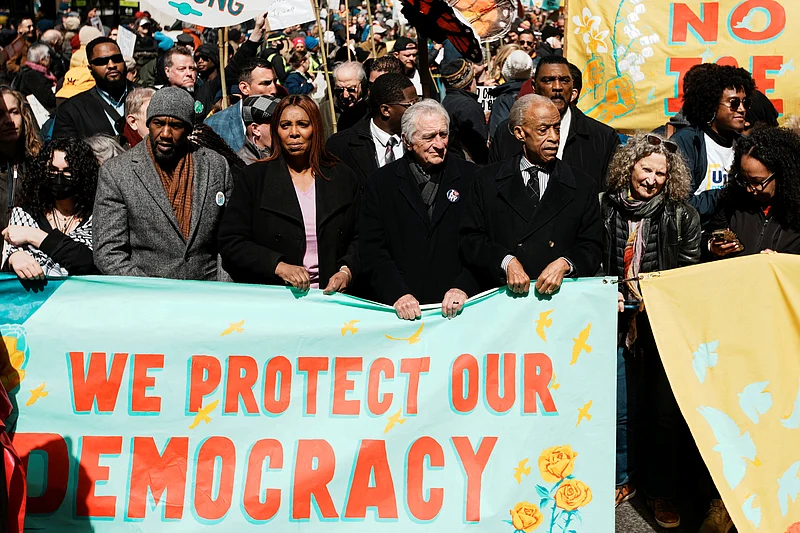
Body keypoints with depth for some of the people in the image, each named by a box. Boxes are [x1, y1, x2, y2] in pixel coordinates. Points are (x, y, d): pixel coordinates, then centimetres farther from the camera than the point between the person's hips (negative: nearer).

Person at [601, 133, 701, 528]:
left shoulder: (682, 215, 1)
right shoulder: (607, 209, 3)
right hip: (618, 318, 1)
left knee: (663, 411, 3)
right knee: (617, 409, 7)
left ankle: (660, 493, 16)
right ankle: (620, 481, 24)